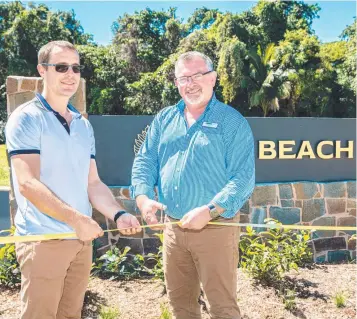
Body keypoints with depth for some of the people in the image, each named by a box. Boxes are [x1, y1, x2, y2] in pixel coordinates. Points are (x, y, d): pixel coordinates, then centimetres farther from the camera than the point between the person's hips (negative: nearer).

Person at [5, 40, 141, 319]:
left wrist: (118, 215, -6)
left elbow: (92, 182, 10)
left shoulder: (84, 125, 12)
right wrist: (76, 218, -24)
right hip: (43, 239, -6)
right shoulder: (27, 118, -8)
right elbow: (27, 183, -18)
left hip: (82, 238, 6)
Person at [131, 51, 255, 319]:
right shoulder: (164, 119, 10)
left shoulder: (233, 122, -6)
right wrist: (143, 197, -10)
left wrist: (209, 211, -24)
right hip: (172, 228, 5)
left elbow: (243, 177, -13)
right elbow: (144, 162, 9)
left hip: (215, 229, -5)